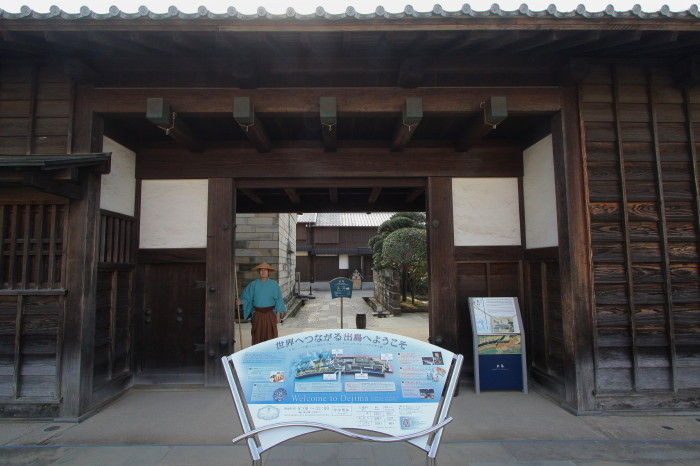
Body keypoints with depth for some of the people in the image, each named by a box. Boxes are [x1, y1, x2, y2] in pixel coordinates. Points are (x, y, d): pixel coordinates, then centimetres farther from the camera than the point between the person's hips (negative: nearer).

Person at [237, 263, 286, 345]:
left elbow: (278, 300, 0)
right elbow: (246, 297, 1)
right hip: (257, 314, 1)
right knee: (257, 336, 6)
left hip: (270, 314, -1)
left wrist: (278, 314, -3)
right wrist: (240, 302, -20)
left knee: (270, 335, 3)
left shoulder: (274, 284, -2)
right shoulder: (254, 284, 0)